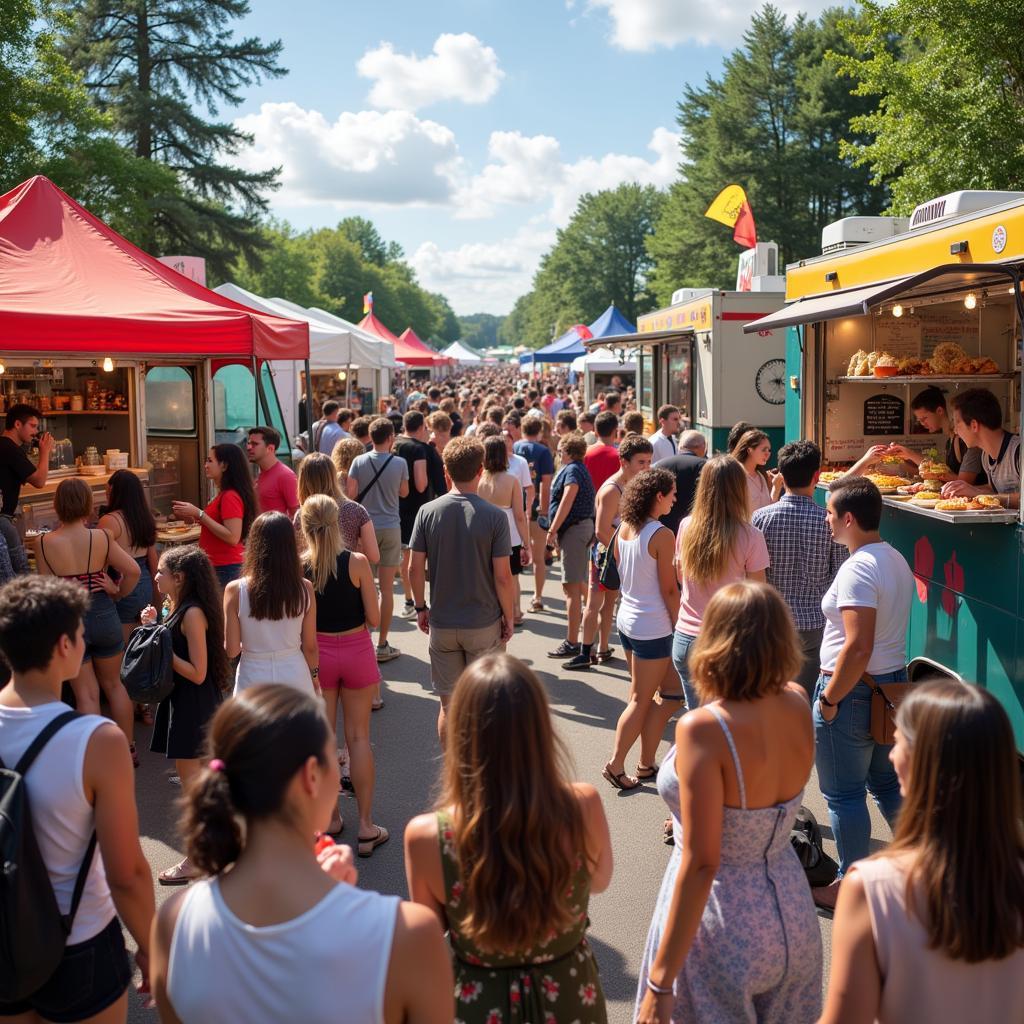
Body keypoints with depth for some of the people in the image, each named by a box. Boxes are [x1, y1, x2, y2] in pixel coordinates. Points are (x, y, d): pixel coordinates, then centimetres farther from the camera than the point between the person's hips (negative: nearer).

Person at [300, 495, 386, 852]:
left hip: (318, 654, 1)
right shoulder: (357, 562, -14)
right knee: (358, 737, 8)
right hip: (356, 651, -1)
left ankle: (329, 817, 25)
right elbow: (374, 618, -11)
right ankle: (366, 827, 11)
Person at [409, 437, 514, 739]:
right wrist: (509, 618, 1)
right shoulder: (494, 516, -13)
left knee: (449, 705, 14)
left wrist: (421, 607, 11)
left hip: (441, 624, 2)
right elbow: (502, 576, -12)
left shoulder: (427, 512, -6)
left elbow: (415, 568, -3)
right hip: (485, 624, -2)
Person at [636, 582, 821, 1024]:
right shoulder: (798, 705, -9)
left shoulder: (703, 729, -27)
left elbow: (700, 863, -27)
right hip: (792, 913, 6)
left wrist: (660, 979, -21)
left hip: (724, 923, -6)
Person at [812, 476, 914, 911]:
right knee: (887, 782, 22)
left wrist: (829, 698, -19)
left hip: (854, 690, -9)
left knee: (844, 794, 6)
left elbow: (858, 648, -28)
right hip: (894, 681, 9)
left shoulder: (858, 569, -22)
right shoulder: (896, 560, 7)